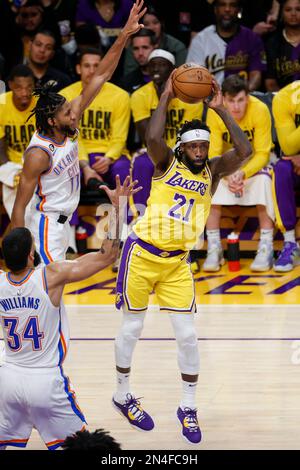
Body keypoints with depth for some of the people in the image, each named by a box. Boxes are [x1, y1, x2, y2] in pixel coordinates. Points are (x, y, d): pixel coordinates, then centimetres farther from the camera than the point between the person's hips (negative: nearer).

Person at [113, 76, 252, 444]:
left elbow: (244, 151, -13)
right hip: (142, 255, -3)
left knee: (187, 335, -2)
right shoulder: (167, 164, -4)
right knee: (132, 327, 9)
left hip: (177, 262, 3)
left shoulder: (212, 172, 3)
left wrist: (221, 109, -13)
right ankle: (122, 395, 27)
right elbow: (152, 138, -26)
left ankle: (188, 407, 12)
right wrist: (166, 97, -19)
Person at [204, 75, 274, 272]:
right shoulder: (214, 113, -21)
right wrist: (227, 174, -37)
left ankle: (266, 248, -25)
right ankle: (214, 247, -16)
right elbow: (213, 154, -18)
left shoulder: (260, 110, -26)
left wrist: (243, 173, -39)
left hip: (255, 161, -2)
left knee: (263, 180, -31)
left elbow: (262, 154, -22)